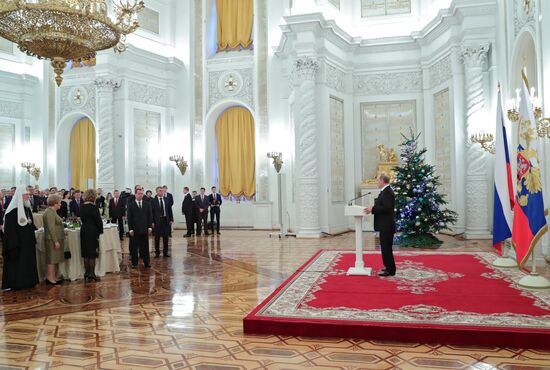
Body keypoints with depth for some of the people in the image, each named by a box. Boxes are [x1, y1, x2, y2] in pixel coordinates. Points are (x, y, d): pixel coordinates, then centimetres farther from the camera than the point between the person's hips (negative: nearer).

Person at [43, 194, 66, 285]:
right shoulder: (49, 212, -16)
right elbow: (51, 228, -21)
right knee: (52, 259, -6)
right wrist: (55, 241, -22)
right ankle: (50, 278, -2)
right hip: (53, 239, -10)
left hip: (56, 239, 10)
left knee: (55, 259, 12)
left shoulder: (52, 211, 16)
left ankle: (53, 277, 17)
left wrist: (63, 231, 18)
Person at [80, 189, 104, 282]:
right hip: (92, 231, -7)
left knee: (86, 254, 12)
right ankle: (92, 274, 3)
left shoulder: (82, 207, 6)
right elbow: (98, 221, -13)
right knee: (92, 254, 0)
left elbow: (82, 219, 14)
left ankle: (87, 273, 19)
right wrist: (101, 230, 2)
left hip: (83, 231, 7)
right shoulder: (93, 207, -16)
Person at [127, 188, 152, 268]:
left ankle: (147, 262, 15)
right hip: (135, 230, -2)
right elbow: (129, 218, -1)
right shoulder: (131, 205, 1)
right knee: (134, 247, 4)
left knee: (145, 247, 7)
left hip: (145, 229, 2)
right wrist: (130, 229, -7)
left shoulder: (147, 204, 7)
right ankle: (134, 263, 13)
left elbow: (150, 216, 7)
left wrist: (150, 227, -1)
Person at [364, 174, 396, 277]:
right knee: (386, 247, 17)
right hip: (385, 225, 11)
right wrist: (373, 208, 8)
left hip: (386, 226, -11)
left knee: (386, 248, -4)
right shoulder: (386, 191, 15)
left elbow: (386, 208, -25)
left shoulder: (387, 192, -18)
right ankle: (389, 267, 26)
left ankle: (390, 270, 4)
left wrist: (372, 209, -21)